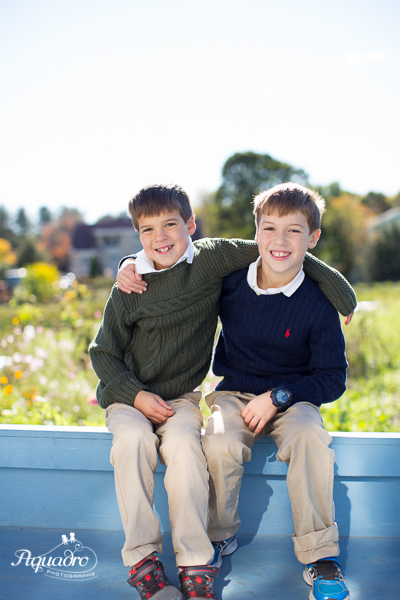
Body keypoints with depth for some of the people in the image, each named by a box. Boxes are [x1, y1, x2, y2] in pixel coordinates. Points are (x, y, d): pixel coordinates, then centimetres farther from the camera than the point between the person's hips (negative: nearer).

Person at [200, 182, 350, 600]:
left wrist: (277, 397, -16)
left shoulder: (317, 306, -9)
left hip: (293, 399, -1)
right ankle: (218, 536, -2)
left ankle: (320, 555, -18)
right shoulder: (228, 284, -4)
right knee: (220, 445, -31)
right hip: (235, 394, 1)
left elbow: (332, 378, -5)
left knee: (310, 437, -34)